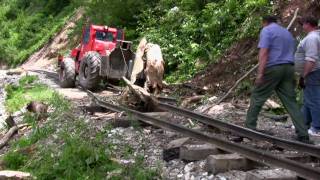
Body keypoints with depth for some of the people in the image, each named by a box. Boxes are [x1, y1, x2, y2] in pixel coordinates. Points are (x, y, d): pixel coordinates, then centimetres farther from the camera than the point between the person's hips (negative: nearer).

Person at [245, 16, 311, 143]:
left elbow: (264, 52, -13)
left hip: (273, 68, -7)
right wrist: (292, 75, 26)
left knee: (257, 97, 4)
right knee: (291, 102, 5)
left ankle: (249, 128, 6)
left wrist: (260, 73, -19)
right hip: (288, 68, 7)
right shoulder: (287, 32, 24)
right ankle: (303, 135, 1)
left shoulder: (266, 30, 0)